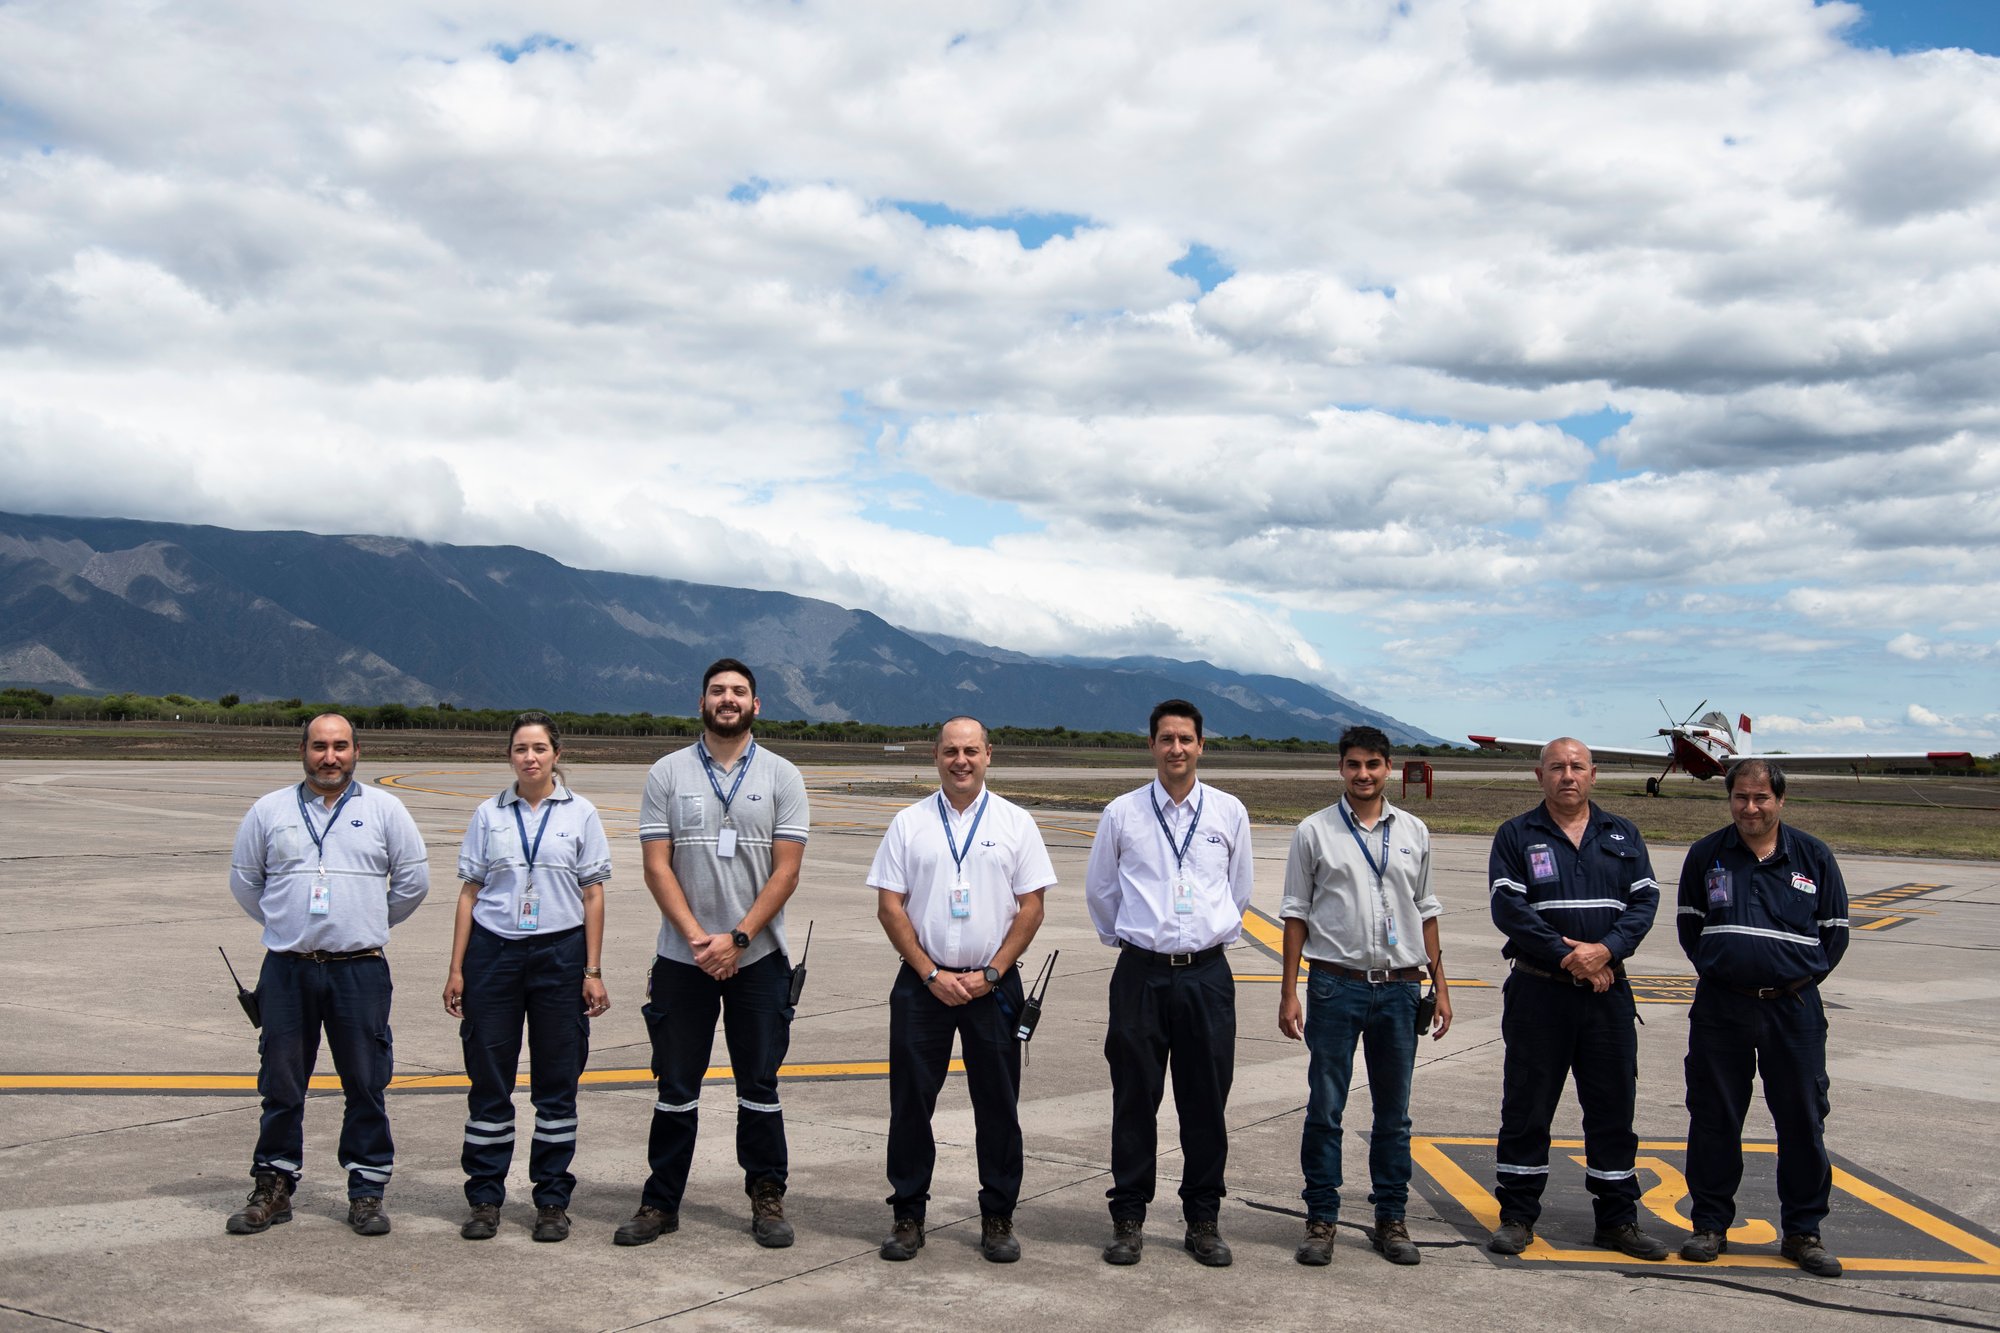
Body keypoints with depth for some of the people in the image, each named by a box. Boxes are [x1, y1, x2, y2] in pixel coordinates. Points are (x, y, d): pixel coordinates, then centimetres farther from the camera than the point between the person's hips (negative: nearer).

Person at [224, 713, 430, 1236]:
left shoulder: (384, 809, 4)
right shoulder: (270, 811, 7)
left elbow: (414, 880, 9)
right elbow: (243, 879, 17)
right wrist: (282, 923, 14)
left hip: (360, 971, -1)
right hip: (288, 971, 1)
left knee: (366, 1087, 2)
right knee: (281, 1086, 7)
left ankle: (367, 1192, 12)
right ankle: (272, 1189, 19)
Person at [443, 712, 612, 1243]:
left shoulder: (580, 814, 5)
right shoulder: (489, 815, 7)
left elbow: (593, 895, 4)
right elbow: (470, 892, 8)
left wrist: (593, 971, -1)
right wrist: (456, 969, 4)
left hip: (560, 951, -1)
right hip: (494, 950, 1)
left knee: (557, 1082, 3)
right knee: (489, 1079, 2)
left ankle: (552, 1199, 13)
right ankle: (485, 1198, 12)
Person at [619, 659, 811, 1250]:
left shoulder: (781, 778, 2)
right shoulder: (667, 775, 4)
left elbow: (786, 871, -3)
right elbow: (657, 867, -1)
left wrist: (736, 938, -12)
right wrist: (697, 937, -12)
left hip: (758, 957, 0)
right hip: (682, 957, 1)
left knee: (759, 1085, 6)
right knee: (676, 1086, 6)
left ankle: (767, 1198, 16)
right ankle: (661, 1202, 15)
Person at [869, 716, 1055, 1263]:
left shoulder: (1015, 823, 3)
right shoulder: (909, 823, 4)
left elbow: (1031, 908, 1)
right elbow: (889, 906, 1)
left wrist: (989, 975, -7)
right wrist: (932, 975, -7)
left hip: (993, 985, 0)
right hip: (922, 983, 0)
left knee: (998, 1105, 4)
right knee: (910, 1102, 4)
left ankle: (998, 1218, 16)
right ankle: (907, 1215, 15)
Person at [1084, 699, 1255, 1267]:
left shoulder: (1229, 813, 5)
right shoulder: (1122, 813, 2)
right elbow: (1099, 889, 15)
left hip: (1207, 972, 1)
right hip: (1141, 972, -1)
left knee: (1206, 1104, 5)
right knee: (1134, 1100, 4)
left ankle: (1203, 1221, 18)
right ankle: (1128, 1219, 15)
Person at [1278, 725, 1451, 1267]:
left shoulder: (1413, 832, 9)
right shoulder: (1315, 832, 1)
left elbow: (1426, 912, 15)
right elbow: (1296, 914, 2)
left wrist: (1440, 986, 11)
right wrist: (1288, 993, -2)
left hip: (1399, 988, 3)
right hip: (1336, 985, -2)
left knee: (1394, 1114, 9)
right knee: (1325, 1110, 1)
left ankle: (1391, 1221, 19)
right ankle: (1321, 1220, 11)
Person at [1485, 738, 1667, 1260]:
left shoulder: (1622, 835, 11)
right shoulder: (1516, 836, 2)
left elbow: (1645, 900, 2)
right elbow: (1508, 906, -9)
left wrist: (1605, 951, -15)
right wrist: (1569, 957, -16)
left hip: (1608, 992, 3)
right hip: (1538, 991, -2)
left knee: (1614, 1106, 7)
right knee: (1526, 1106, 4)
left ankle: (1617, 1219, 18)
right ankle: (1517, 1216, 14)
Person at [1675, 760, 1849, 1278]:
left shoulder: (1813, 856, 3)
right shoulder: (1706, 855, 5)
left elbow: (1835, 930, 10)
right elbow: (1689, 924, 15)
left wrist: (1801, 979, 3)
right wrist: (1716, 971, 7)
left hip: (1794, 1009, 0)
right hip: (1720, 1008, 1)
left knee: (1803, 1121, 4)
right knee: (1713, 1119, 5)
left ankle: (1802, 1231, 16)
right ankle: (1710, 1225, 18)